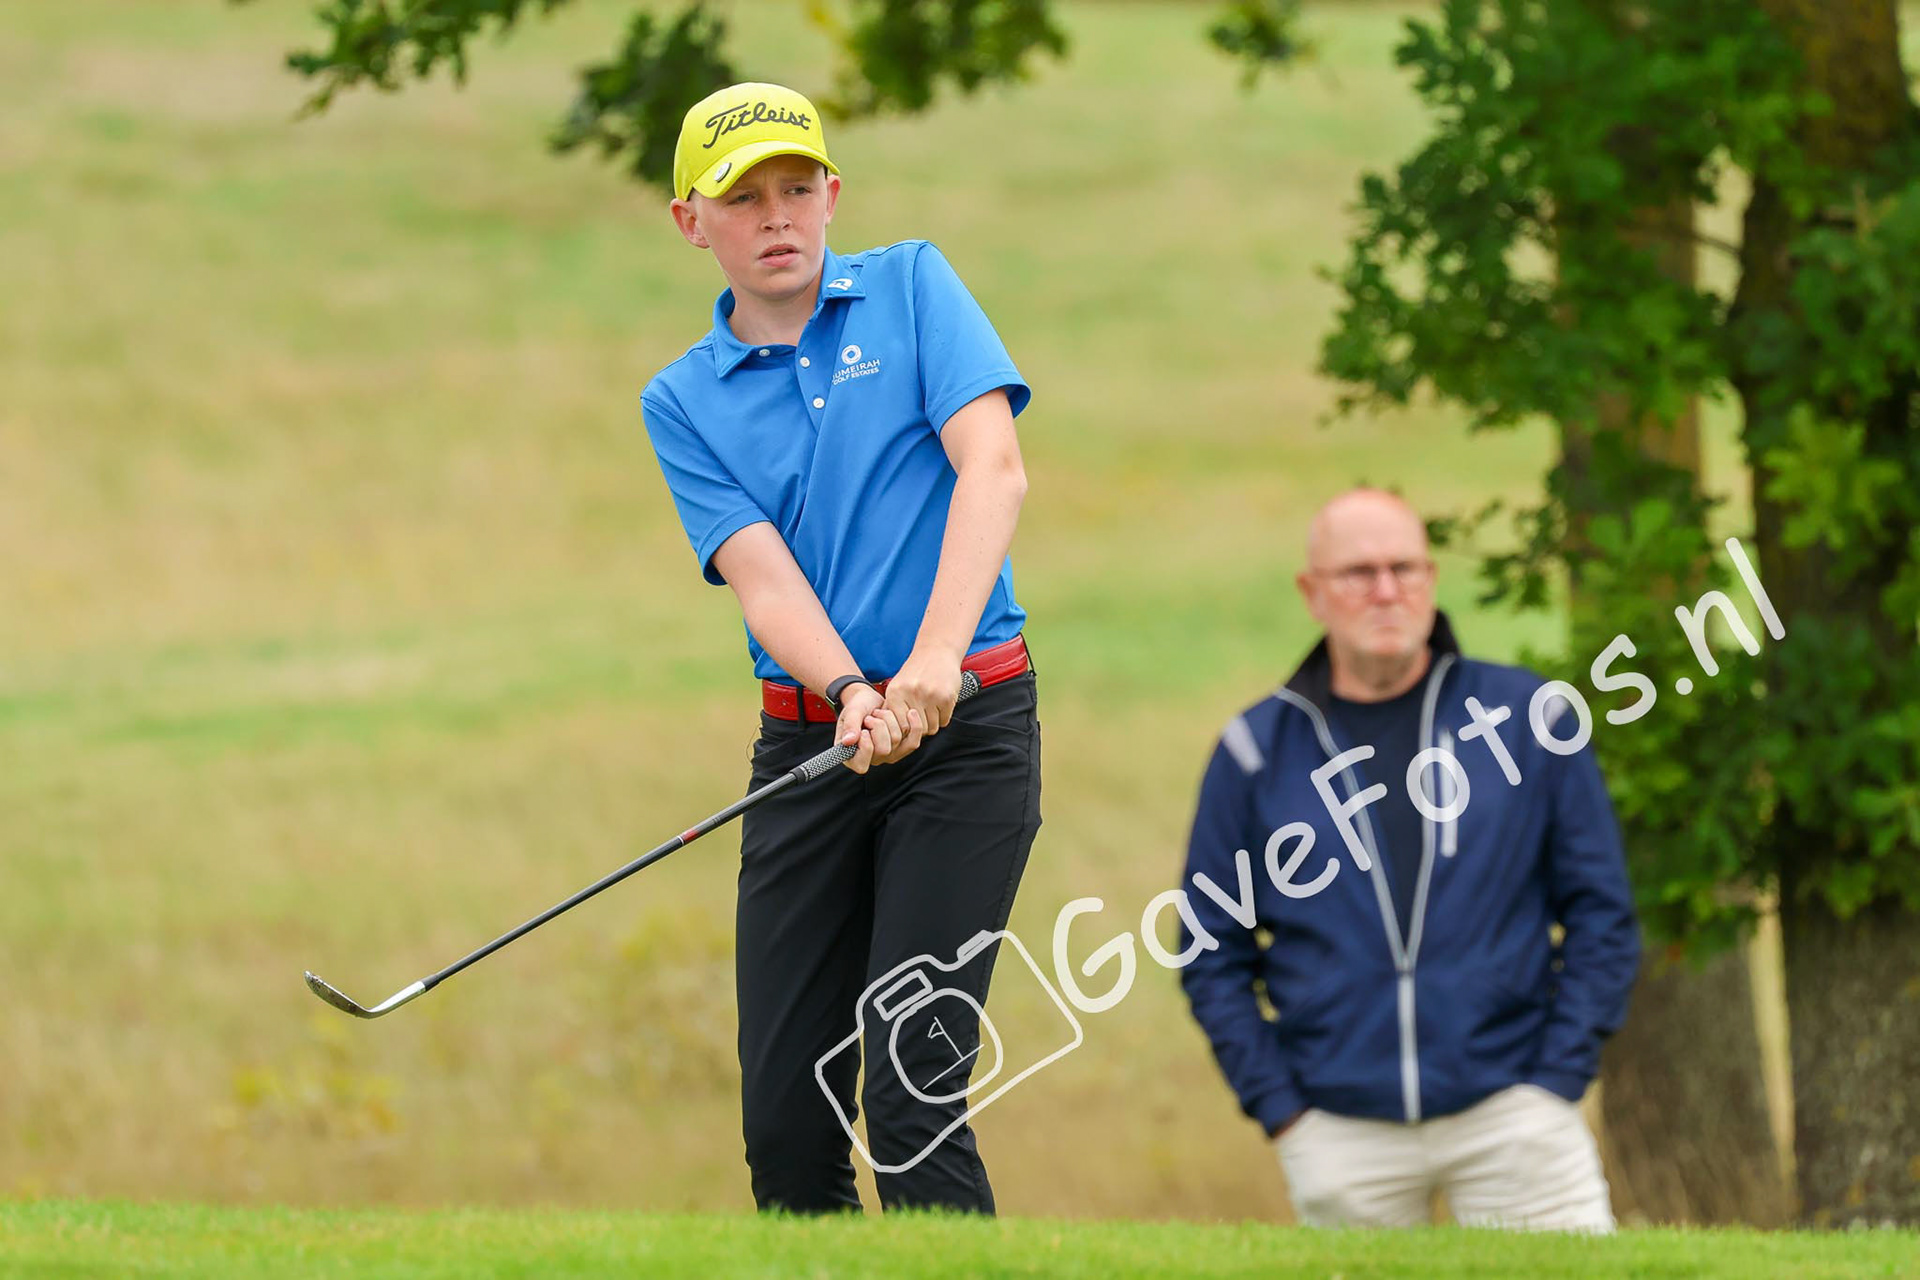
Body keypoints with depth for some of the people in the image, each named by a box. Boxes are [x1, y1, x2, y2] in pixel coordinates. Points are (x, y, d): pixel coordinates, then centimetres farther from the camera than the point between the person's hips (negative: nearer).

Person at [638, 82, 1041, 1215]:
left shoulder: (911, 287, 4)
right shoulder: (683, 400, 10)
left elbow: (994, 469, -9)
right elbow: (760, 571, -3)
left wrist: (933, 658, -24)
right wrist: (848, 693, -24)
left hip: (967, 728, -3)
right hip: (807, 739, 3)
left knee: (910, 1097, -13)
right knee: (786, 1117, 0)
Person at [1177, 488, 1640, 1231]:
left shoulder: (1525, 715, 5)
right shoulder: (1257, 751, 6)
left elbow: (1600, 910, 7)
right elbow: (1214, 953, 9)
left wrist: (1559, 1078, -2)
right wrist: (1278, 1106, -1)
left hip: (1510, 1107, -1)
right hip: (1339, 1134, 1)